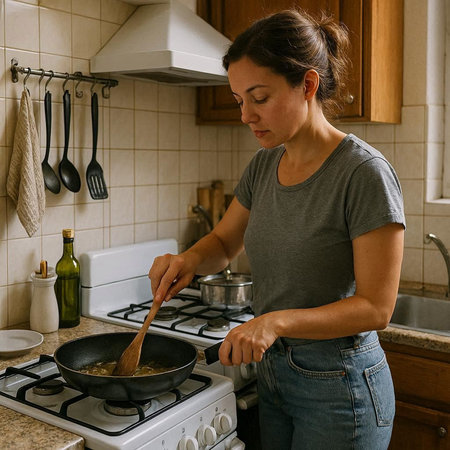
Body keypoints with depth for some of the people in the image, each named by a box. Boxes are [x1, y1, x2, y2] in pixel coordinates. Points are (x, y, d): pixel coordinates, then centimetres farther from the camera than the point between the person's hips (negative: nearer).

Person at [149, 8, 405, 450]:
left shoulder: (364, 173, -20)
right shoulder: (264, 165, 1)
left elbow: (375, 306, -19)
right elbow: (223, 242, 13)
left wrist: (277, 320, -30)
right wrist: (189, 259, -9)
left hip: (337, 384, -6)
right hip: (271, 372, 6)